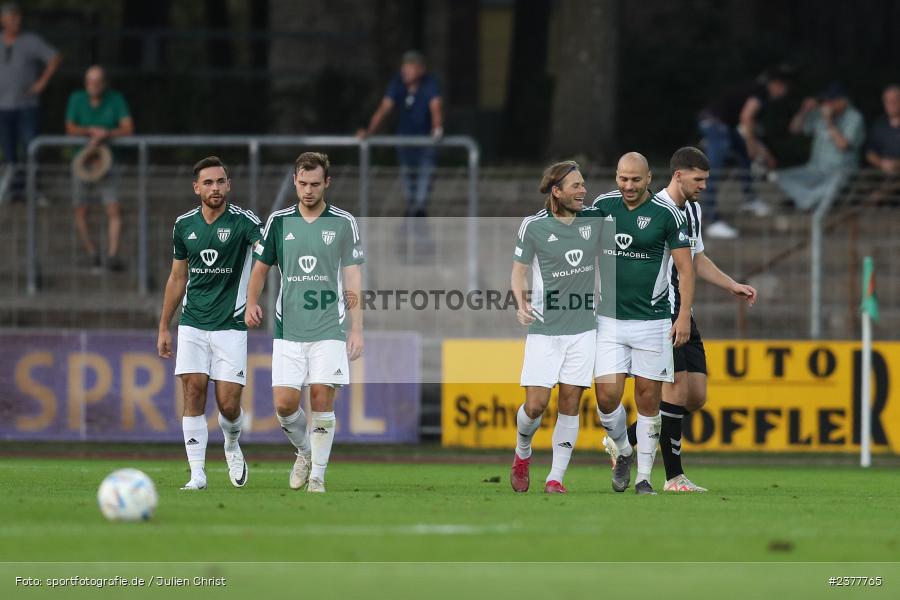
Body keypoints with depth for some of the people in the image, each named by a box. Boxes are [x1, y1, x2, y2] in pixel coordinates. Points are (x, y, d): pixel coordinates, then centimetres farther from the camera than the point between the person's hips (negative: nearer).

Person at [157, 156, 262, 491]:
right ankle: (197, 474, -5)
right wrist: (163, 328, 16)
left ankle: (232, 446, 29)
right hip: (193, 324, 3)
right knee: (194, 393, -8)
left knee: (228, 404, -4)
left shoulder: (242, 221, -8)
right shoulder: (184, 225, 5)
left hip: (230, 325, -3)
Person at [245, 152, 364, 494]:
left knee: (322, 400, -8)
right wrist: (252, 303, -4)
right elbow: (261, 266, 15)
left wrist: (356, 329, -3)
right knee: (284, 403, -5)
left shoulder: (343, 223, 2)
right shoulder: (279, 221, 7)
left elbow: (353, 280, 2)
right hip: (288, 329, 2)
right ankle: (305, 451, 23)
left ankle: (317, 475, 3)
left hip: (329, 328, -2)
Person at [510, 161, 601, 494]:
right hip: (545, 327, -2)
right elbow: (518, 269, 5)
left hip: (583, 327, 2)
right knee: (535, 405, -9)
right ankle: (522, 453, 22)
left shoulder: (594, 219, 3)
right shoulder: (534, 226, -5)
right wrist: (521, 304, -12)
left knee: (570, 404, -2)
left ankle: (556, 477, 7)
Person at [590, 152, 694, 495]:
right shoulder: (602, 206, 4)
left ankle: (644, 477, 12)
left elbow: (685, 267, -3)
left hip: (651, 320, -2)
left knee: (648, 400, 1)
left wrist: (684, 314, -11)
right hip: (609, 320, 2)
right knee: (607, 396, -8)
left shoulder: (666, 213, -5)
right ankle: (623, 451, 19)